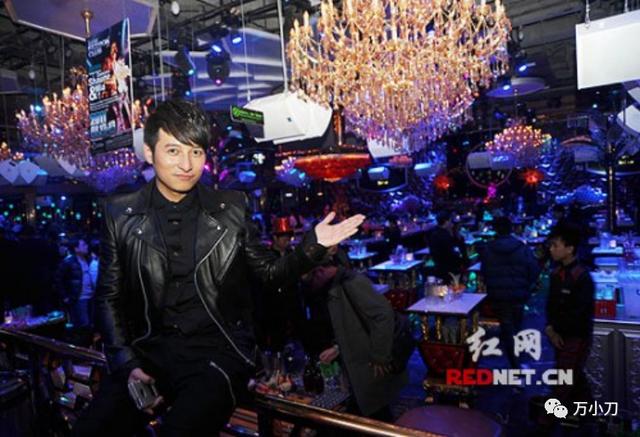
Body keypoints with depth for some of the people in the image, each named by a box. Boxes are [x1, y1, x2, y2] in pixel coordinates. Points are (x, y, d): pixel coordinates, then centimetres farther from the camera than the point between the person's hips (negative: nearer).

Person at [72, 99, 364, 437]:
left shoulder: (232, 209, 2)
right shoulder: (121, 215, 4)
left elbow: (269, 274, 8)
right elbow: (109, 298, 7)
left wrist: (312, 245, -8)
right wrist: (127, 364, -5)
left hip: (218, 350, -2)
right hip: (150, 351, 2)